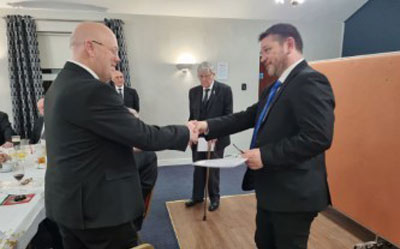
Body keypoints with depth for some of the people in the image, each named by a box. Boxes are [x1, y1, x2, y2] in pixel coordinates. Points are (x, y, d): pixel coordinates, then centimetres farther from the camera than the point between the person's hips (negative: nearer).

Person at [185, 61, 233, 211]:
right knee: (198, 168, 13)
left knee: (213, 169, 8)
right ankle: (197, 196, 31)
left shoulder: (225, 90, -7)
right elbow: (192, 115, 11)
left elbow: (228, 115, -9)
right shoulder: (193, 92, 6)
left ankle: (214, 198, 27)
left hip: (216, 138, -4)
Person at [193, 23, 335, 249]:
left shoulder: (310, 81, -19)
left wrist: (264, 155, -25)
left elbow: (319, 137, -28)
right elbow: (249, 116, 8)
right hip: (271, 190, 9)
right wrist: (208, 126, -3)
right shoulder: (276, 88, 13)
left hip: (293, 193, -9)